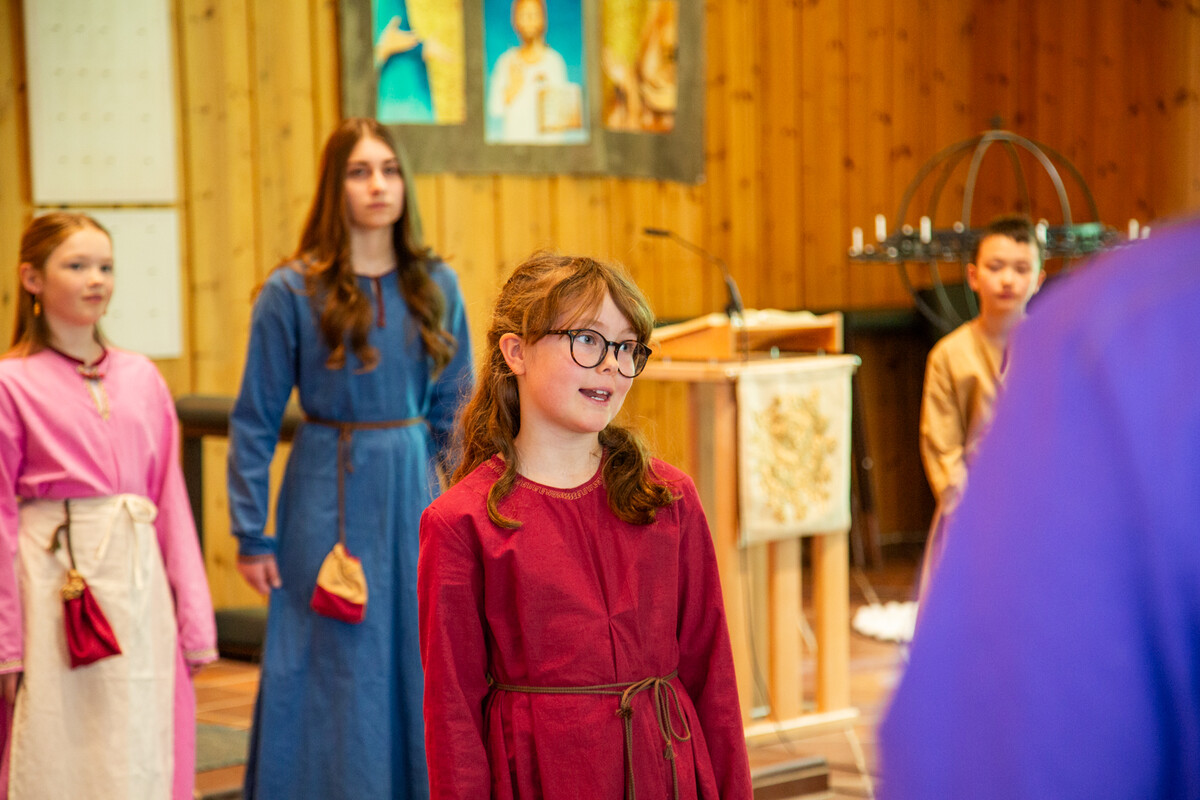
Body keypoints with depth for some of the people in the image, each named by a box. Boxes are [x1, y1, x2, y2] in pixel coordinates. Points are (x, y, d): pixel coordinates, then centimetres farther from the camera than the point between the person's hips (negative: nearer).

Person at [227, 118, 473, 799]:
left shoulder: (436, 285, 4)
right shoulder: (293, 292, -6)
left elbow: (455, 407, 10)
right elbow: (254, 422, -3)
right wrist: (252, 536, -5)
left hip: (416, 492, 3)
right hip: (329, 497, -3)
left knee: (418, 667, 8)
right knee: (337, 676, 2)